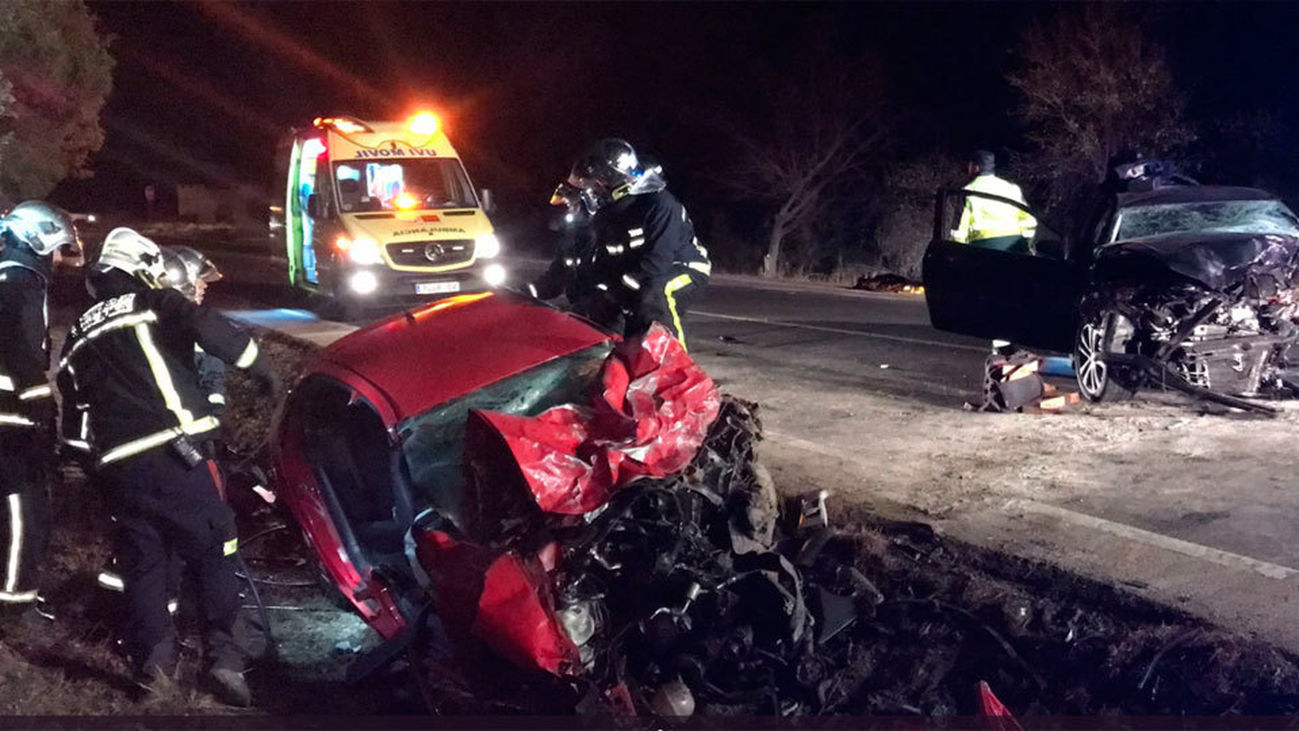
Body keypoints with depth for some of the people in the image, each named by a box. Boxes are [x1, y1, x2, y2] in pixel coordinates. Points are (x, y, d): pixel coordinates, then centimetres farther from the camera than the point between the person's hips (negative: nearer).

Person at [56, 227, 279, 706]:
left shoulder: (77, 335, 23)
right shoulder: (153, 305, 4)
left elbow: (73, 418, 26)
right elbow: (210, 330, -14)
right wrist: (263, 372, -4)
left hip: (115, 466, 5)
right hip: (172, 451, -5)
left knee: (141, 562, 15)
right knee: (212, 551, 1)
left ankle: (153, 656, 6)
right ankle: (223, 656, -7)